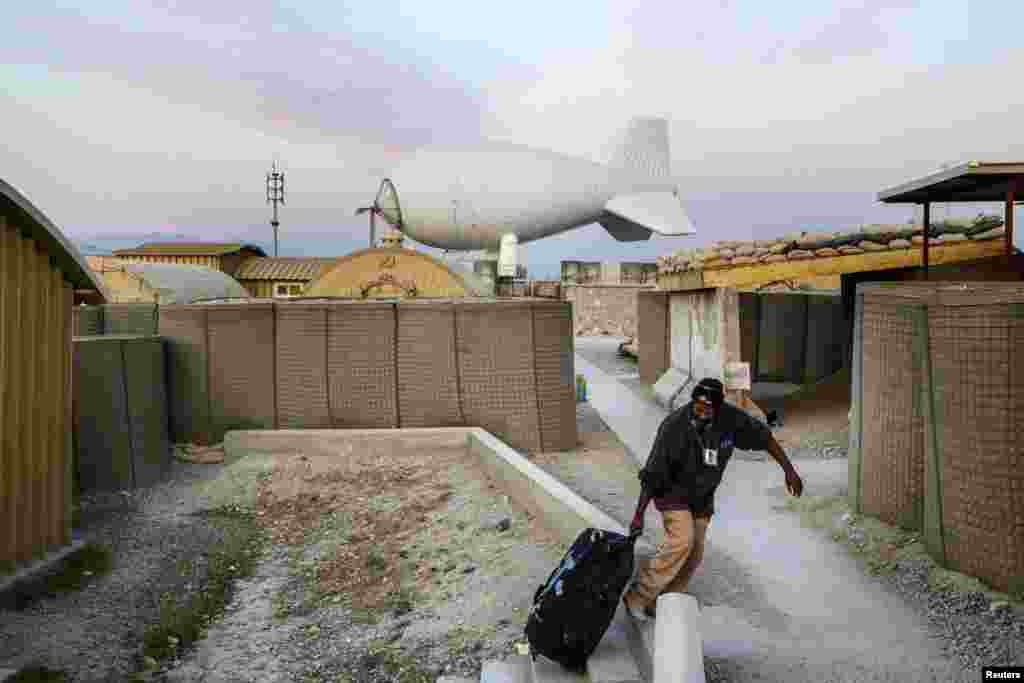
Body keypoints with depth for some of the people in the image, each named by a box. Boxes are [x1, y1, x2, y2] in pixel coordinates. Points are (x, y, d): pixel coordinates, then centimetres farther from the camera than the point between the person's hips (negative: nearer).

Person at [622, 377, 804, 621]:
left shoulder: (731, 418, -21)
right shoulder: (674, 426, -31)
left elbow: (763, 437, -2)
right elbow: (652, 474, -26)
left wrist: (789, 469, -4)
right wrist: (639, 514, -25)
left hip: (702, 496, 5)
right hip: (672, 491, -5)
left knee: (693, 556, 6)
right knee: (682, 541, -24)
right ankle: (637, 596, -10)